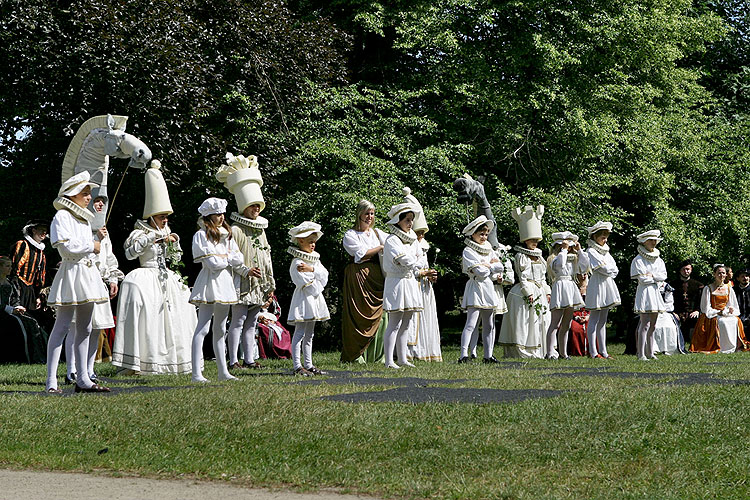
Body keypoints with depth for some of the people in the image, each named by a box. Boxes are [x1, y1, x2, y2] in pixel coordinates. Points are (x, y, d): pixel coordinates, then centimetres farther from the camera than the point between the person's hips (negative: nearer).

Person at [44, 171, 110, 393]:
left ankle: (83, 379, 13)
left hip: (87, 273, 9)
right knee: (62, 325, -10)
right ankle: (51, 381, -11)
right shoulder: (62, 216, -8)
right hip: (71, 272, -9)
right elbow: (66, 245, -19)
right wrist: (91, 246, -8)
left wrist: (98, 238, 9)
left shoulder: (84, 218, 20)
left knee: (84, 328, 9)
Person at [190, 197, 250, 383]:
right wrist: (229, 258, -1)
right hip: (209, 283, -8)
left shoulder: (226, 234, 16)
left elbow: (238, 259, 12)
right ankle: (196, 373, -14)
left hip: (225, 284, 8)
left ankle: (223, 371, 18)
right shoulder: (201, 235, -8)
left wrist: (246, 271, -6)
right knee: (202, 328, -11)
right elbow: (213, 263, -15)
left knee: (220, 330, 14)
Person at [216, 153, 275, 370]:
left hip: (258, 286, 7)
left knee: (251, 323, 9)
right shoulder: (236, 230, -7)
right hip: (241, 284, -7)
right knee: (238, 321, -7)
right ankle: (233, 360, -5)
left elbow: (267, 259, 19)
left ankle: (249, 359, 12)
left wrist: (270, 284, 18)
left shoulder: (261, 230, 17)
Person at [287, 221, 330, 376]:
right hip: (303, 299, -9)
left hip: (314, 299, 9)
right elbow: (306, 283, -19)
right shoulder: (297, 262, -13)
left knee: (309, 334, 12)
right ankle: (297, 366, -10)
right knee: (300, 333, -9)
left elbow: (325, 275, 2)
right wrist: (318, 286, -6)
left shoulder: (315, 259, 15)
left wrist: (312, 269, -12)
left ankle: (308, 364, 16)